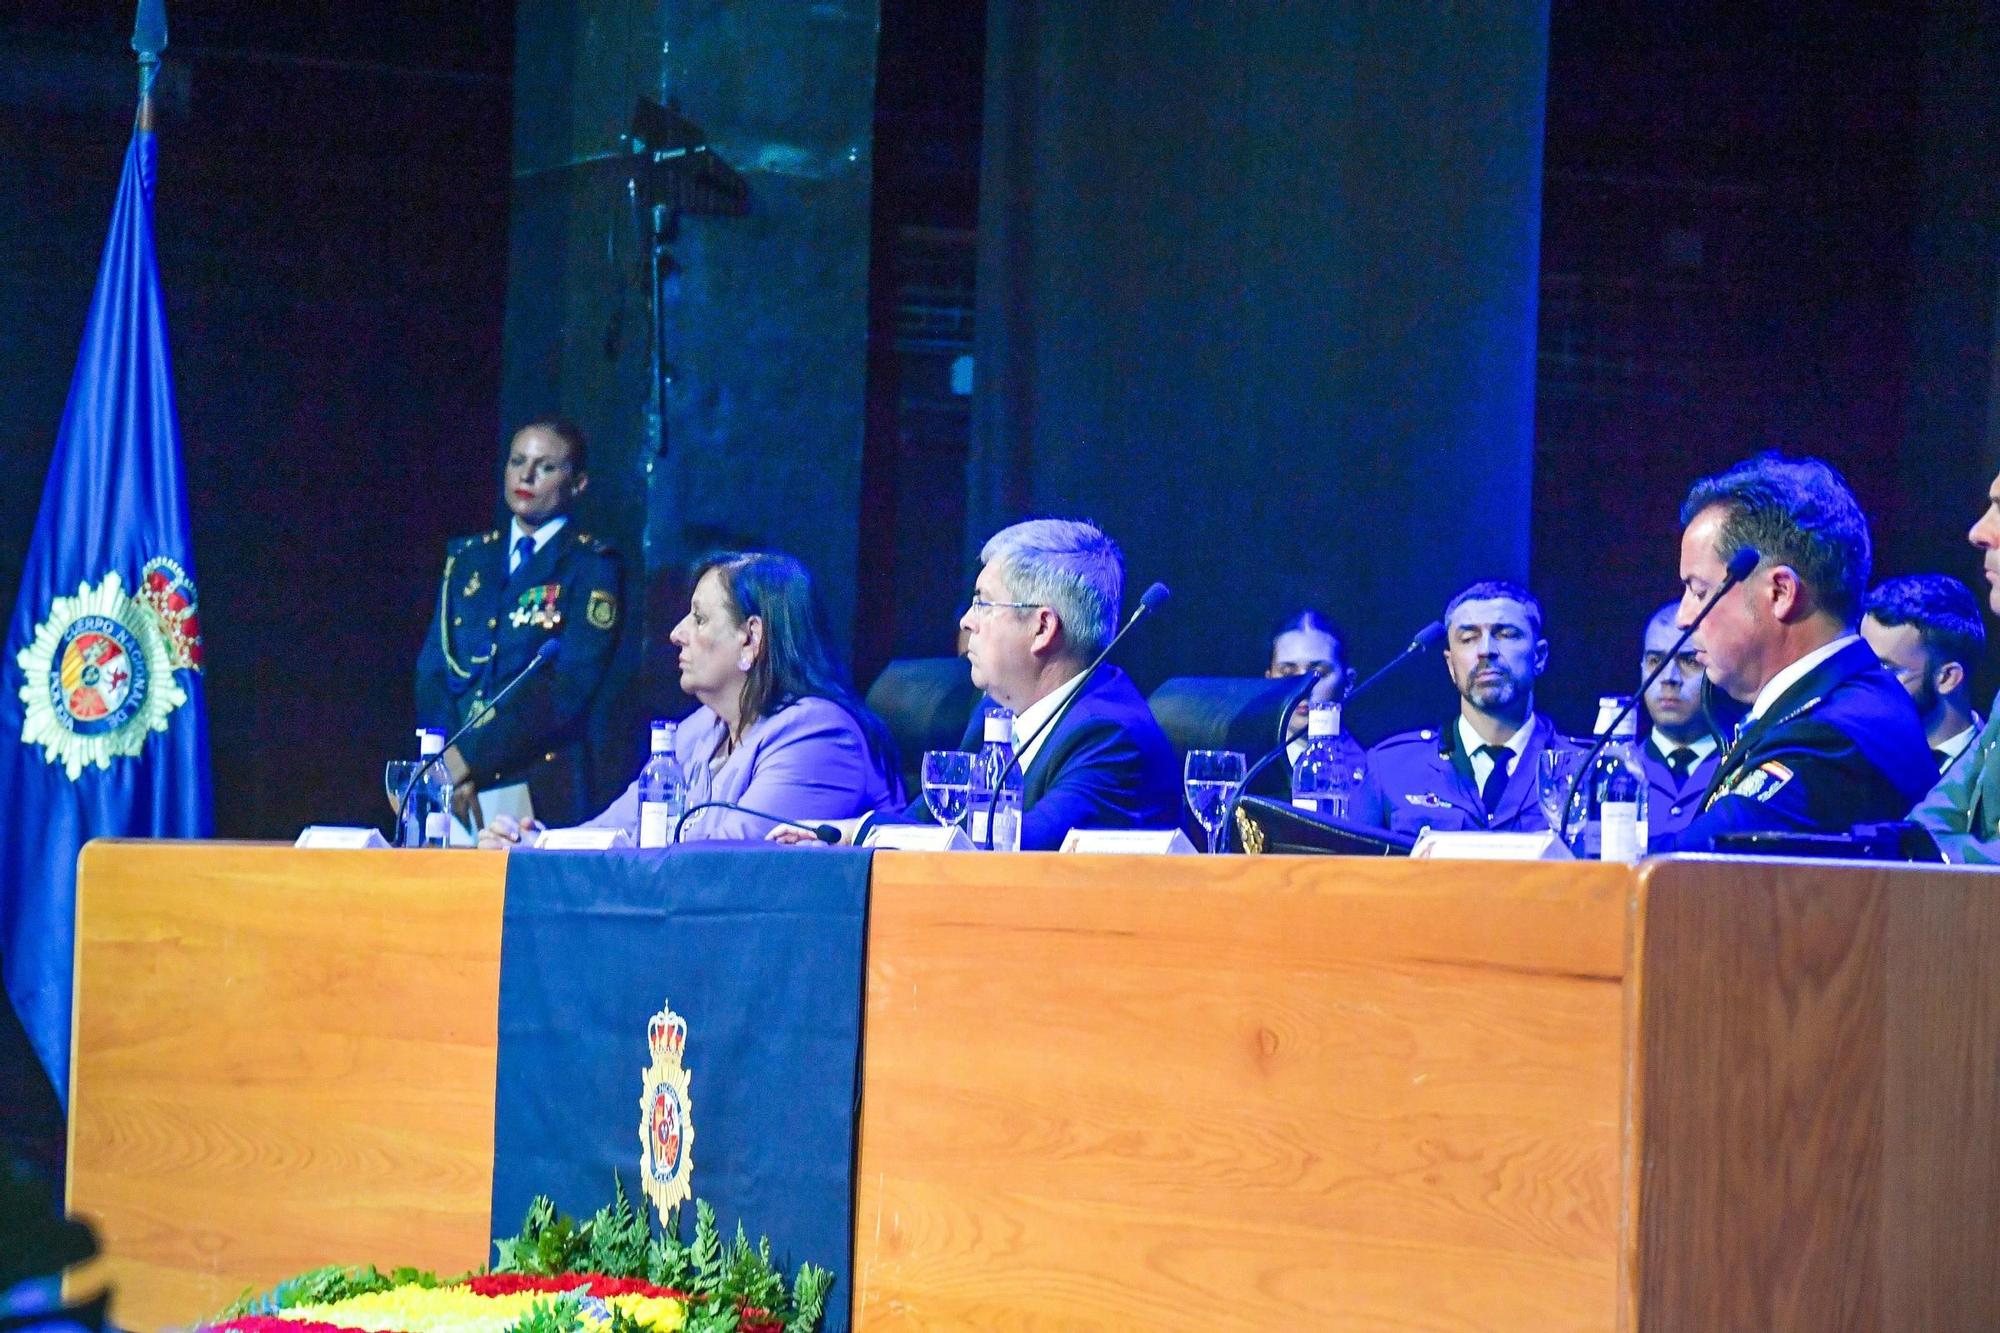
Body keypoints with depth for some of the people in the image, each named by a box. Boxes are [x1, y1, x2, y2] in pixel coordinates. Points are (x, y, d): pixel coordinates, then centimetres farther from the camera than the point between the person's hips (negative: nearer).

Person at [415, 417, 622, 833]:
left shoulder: (593, 566, 0)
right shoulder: (466, 556, 16)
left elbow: (569, 688, -10)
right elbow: (433, 667, 10)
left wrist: (472, 758, -15)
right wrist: (446, 759, -7)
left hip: (539, 787, -4)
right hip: (454, 783, 4)